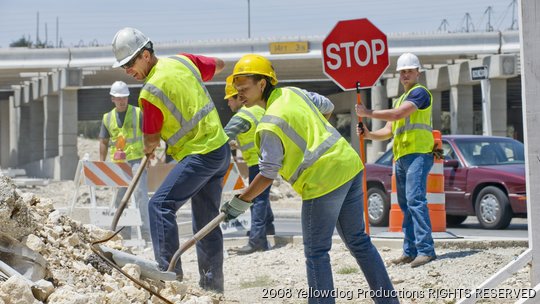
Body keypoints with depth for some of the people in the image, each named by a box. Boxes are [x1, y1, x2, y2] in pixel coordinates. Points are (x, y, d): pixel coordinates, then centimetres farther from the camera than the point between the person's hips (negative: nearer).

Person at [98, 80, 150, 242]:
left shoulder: (138, 113, 2)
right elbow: (104, 142, 16)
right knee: (119, 199, 6)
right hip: (117, 162, 5)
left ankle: (145, 233, -17)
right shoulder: (107, 118, 12)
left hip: (136, 160, -5)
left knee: (140, 194, -15)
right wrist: (102, 162, 9)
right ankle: (124, 234, 13)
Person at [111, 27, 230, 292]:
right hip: (220, 148, 9)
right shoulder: (182, 61, 3)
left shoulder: (150, 93, -17)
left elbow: (151, 141, -7)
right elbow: (218, 66, 22)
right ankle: (212, 284, 18)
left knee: (160, 205, -14)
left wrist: (148, 149, 16)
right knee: (206, 220, 13)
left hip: (200, 155, -9)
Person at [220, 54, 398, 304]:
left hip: (323, 181, -9)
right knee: (358, 241, 18)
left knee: (316, 253, 1)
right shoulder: (292, 93, 9)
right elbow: (326, 107, 26)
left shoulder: (270, 126, -15)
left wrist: (240, 203, -4)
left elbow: (267, 175, -13)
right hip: (350, 165, 9)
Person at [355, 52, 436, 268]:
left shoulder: (420, 92, -1)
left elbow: (397, 114, -15)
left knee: (415, 199, -20)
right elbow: (389, 130, 23)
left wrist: (368, 113, -7)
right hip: (401, 157, 10)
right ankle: (410, 251, 10)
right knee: (405, 204, 8)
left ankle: (426, 250, -26)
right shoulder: (400, 99, 28)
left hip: (418, 153, -10)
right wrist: (369, 134, 4)